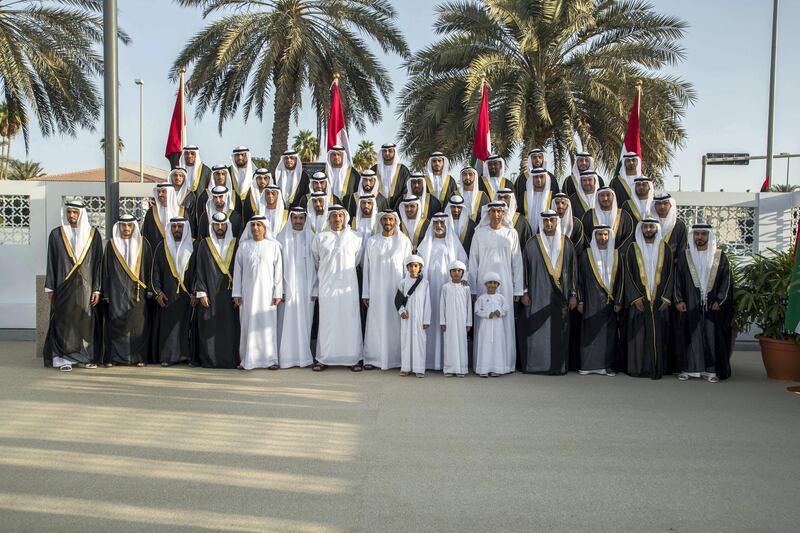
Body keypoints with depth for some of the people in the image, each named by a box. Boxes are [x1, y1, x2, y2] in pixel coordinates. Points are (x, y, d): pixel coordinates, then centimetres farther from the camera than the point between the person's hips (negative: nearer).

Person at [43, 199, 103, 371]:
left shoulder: (93, 234, 4)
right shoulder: (56, 234, 5)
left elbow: (98, 263, 3)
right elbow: (51, 262, 6)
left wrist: (96, 289, -2)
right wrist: (50, 288, 1)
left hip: (85, 286, 0)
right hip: (63, 287, 0)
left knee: (86, 322, 1)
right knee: (64, 322, -1)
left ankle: (85, 357, 11)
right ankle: (63, 359, 4)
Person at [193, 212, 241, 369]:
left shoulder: (236, 244, 8)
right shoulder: (204, 244, 8)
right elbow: (199, 269, 4)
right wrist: (201, 292, -5)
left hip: (229, 294, 0)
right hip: (210, 293, 0)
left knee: (230, 327, -2)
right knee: (210, 328, -2)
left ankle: (230, 359, 4)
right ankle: (209, 360, 5)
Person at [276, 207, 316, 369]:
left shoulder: (311, 238, 7)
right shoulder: (282, 238, 1)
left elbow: (316, 264, 7)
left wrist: (314, 289, 0)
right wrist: (280, 289, -8)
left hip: (306, 288, 2)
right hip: (288, 286, -1)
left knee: (304, 321, 3)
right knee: (287, 322, -2)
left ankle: (304, 356, 10)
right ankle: (287, 357, 4)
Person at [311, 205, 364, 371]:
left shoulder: (355, 238, 4)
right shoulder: (320, 238, 5)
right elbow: (314, 263, 15)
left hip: (348, 286, 0)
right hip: (326, 286, 0)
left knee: (350, 322, 0)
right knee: (327, 322, 1)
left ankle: (353, 358, 5)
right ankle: (323, 359, 8)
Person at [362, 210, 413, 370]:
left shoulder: (404, 241, 3)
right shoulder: (372, 241, 7)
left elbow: (408, 267, 4)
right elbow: (366, 267, 7)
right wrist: (365, 293, 3)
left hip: (397, 289, -1)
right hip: (376, 290, 1)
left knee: (395, 323, 1)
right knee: (376, 323, 1)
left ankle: (396, 358, 10)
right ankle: (373, 359, 8)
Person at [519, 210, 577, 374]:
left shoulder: (566, 244, 7)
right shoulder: (532, 244, 3)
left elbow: (572, 269, 9)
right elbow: (525, 268, 5)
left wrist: (573, 294, 4)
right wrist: (525, 292, -1)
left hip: (559, 295, 1)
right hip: (538, 294, -1)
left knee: (558, 331, 1)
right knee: (536, 331, -2)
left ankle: (558, 365, 9)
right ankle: (535, 364, 5)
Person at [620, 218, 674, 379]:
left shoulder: (665, 249, 7)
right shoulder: (633, 249, 4)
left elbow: (670, 274, 6)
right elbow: (628, 275, 0)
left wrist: (667, 298, -5)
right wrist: (636, 297, -9)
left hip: (659, 301, 1)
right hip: (638, 300, -1)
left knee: (658, 334, 0)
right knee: (638, 334, -1)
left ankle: (656, 369, 6)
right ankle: (637, 368, 5)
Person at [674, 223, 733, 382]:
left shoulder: (720, 257, 5)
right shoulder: (684, 257, 7)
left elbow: (726, 280, 2)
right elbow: (678, 280, 6)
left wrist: (719, 300, -7)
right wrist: (679, 300, -3)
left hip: (713, 305, 0)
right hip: (690, 304, 0)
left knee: (712, 336, 1)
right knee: (691, 336, 1)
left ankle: (711, 370, 6)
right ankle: (688, 368, 7)